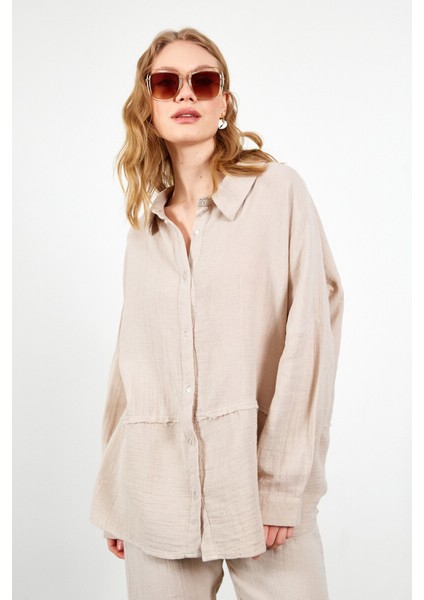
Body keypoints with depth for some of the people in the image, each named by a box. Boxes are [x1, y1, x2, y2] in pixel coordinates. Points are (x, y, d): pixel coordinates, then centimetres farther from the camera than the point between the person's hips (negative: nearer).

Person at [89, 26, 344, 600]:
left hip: (261, 487, -3)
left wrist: (283, 482, -12)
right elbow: (131, 359, 12)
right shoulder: (145, 223, 10)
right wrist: (112, 497, 12)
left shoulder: (279, 190, -2)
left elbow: (310, 333, -8)